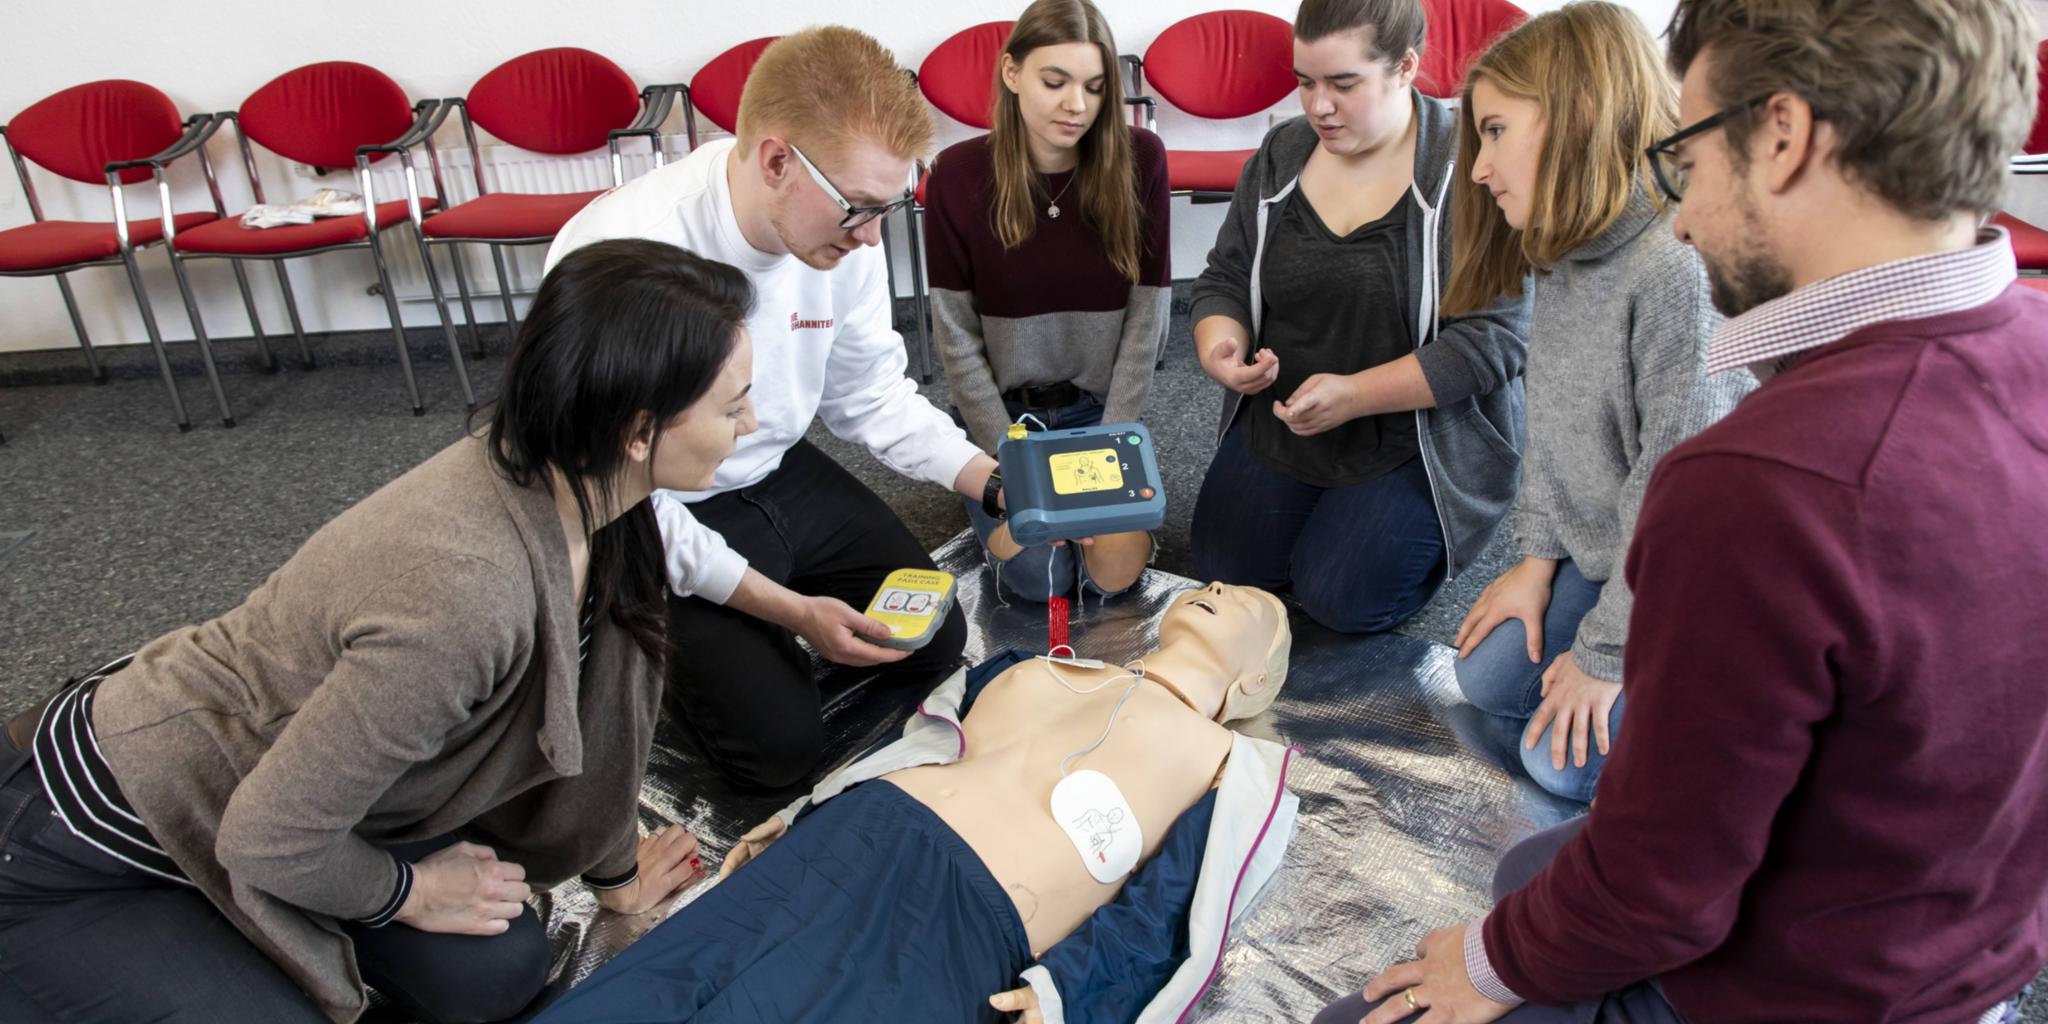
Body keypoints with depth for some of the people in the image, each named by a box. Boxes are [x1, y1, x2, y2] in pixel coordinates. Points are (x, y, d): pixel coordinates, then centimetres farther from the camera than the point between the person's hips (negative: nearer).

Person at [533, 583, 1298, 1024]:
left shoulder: (1232, 767, 16)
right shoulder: (1034, 671, 29)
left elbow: (1159, 916, 2)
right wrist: (794, 817, 14)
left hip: (965, 914, -4)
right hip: (848, 836, 5)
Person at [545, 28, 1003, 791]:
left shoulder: (837, 225, -15)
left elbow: (870, 392, 0)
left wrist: (995, 484, -12)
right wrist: (789, 609, -25)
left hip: (783, 474, 6)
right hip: (662, 523, -6)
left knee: (934, 641, 6)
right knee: (778, 741, -10)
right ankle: (658, 648, 18)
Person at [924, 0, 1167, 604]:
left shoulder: (1139, 160, -12)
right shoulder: (959, 174, -14)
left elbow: (1146, 314, -7)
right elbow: (956, 334, -9)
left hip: (1102, 403, 1)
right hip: (999, 408, -1)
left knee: (1115, 570, -14)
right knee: (1038, 574, -15)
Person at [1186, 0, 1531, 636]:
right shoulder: (1282, 153, 0)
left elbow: (1494, 338, -21)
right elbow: (1226, 279, 7)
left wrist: (1355, 394, -28)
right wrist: (1219, 347, -17)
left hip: (1420, 435, -5)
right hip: (1280, 423, 5)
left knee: (1343, 599, -14)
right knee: (1223, 570, 0)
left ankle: (1428, 526, 17)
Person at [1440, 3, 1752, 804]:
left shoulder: (1684, 270, -31)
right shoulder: (1564, 251, -1)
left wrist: (1604, 654, -18)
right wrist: (1539, 554, 5)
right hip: (1603, 554, 8)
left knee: (1567, 760, -7)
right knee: (1488, 680, 8)